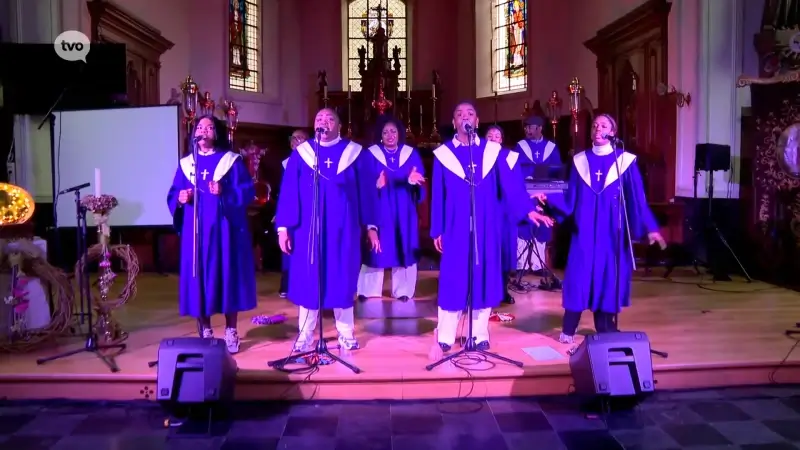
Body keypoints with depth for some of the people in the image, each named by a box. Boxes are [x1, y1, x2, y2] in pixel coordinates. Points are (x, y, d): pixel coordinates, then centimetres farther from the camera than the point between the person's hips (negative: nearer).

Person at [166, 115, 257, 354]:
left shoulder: (232, 160, 3)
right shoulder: (185, 163, 13)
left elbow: (248, 191, -6)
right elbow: (172, 196, 11)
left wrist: (224, 193, -22)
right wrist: (180, 199, -11)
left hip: (224, 230, -3)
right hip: (195, 231, 3)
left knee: (227, 276, 0)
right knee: (198, 277, 2)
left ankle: (231, 331, 10)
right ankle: (205, 330, 14)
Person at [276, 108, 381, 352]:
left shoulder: (354, 153, 5)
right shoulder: (300, 153, 5)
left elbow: (367, 191, 5)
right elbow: (288, 192, 2)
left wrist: (370, 226, 2)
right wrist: (283, 226, -4)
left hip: (343, 228, 0)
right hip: (307, 228, 0)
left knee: (342, 279, 6)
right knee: (307, 279, 4)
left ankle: (346, 333, 19)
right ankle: (305, 334, 16)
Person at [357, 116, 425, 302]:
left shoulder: (411, 154, 6)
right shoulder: (370, 155, 2)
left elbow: (420, 180, -5)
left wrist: (413, 180, -28)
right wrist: (376, 185, -30)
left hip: (404, 212, 2)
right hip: (379, 210, -1)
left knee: (403, 250, 5)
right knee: (375, 250, 1)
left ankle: (402, 290, 14)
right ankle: (369, 291, 10)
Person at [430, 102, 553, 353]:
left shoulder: (493, 151, 5)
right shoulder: (443, 154, 4)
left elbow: (510, 185, -2)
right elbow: (437, 196, 4)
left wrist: (528, 210, -14)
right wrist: (437, 230, 2)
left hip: (486, 227, 1)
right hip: (455, 227, -1)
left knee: (483, 278, 6)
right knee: (453, 279, 1)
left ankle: (480, 335, 17)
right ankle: (446, 337, 12)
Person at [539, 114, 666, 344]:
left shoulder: (625, 160, 1)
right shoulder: (579, 161, 7)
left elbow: (637, 199, -1)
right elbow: (570, 199, 4)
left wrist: (650, 228, -8)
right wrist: (548, 198, -11)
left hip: (612, 230, 0)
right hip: (584, 229, 1)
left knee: (609, 276, 3)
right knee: (579, 277, -1)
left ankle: (606, 329, 16)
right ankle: (568, 330, 9)